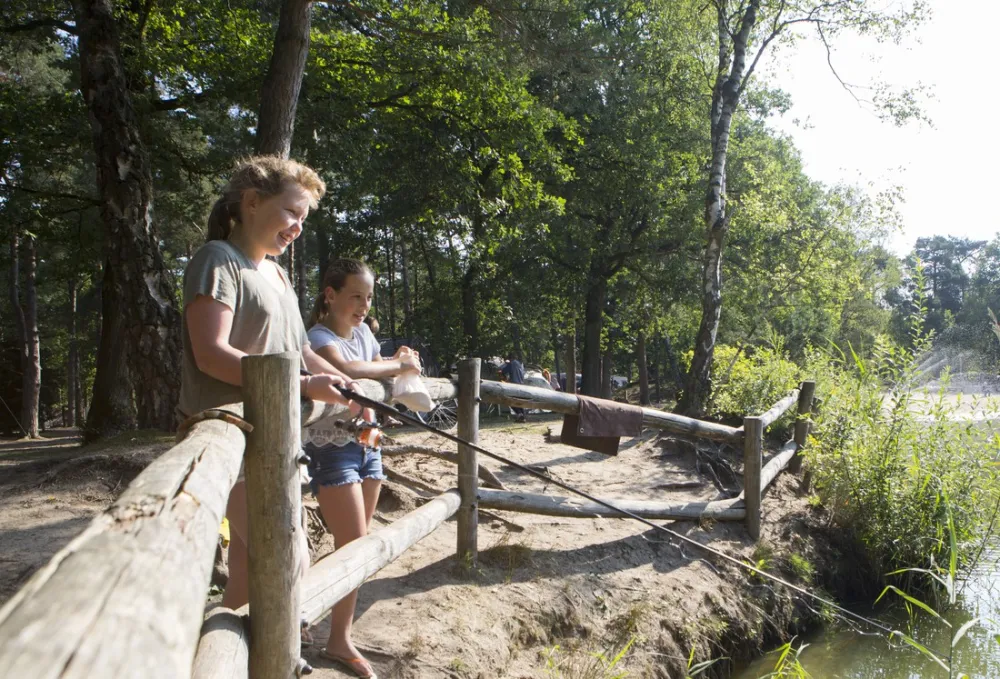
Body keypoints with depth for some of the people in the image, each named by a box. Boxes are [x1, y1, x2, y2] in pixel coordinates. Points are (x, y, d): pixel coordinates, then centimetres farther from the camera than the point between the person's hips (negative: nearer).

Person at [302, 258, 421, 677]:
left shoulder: (364, 332, 9)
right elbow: (346, 369, -37)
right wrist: (398, 365, -25)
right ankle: (339, 642, 7)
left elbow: (373, 375, 21)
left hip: (367, 445, 8)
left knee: (357, 544, 12)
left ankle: (341, 624, 27)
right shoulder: (319, 336, -16)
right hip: (331, 450, -8)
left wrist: (398, 362, -1)